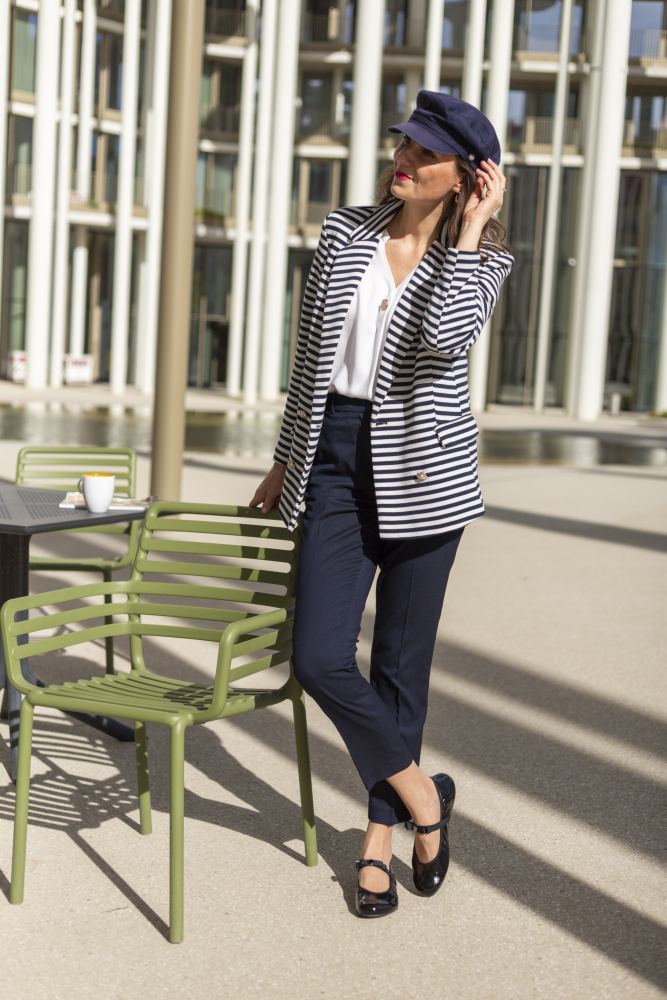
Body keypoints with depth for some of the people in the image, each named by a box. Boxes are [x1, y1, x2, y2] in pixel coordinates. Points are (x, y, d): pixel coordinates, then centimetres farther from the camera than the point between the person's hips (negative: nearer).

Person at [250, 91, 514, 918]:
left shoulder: (481, 260, 0)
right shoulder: (345, 233, 7)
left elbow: (443, 336, -23)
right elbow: (311, 355, 13)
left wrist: (468, 231, -15)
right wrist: (287, 461, 16)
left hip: (423, 467, -2)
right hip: (337, 460, 3)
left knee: (401, 661, 5)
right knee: (317, 658, -7)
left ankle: (380, 836, 22)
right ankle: (423, 795, 14)